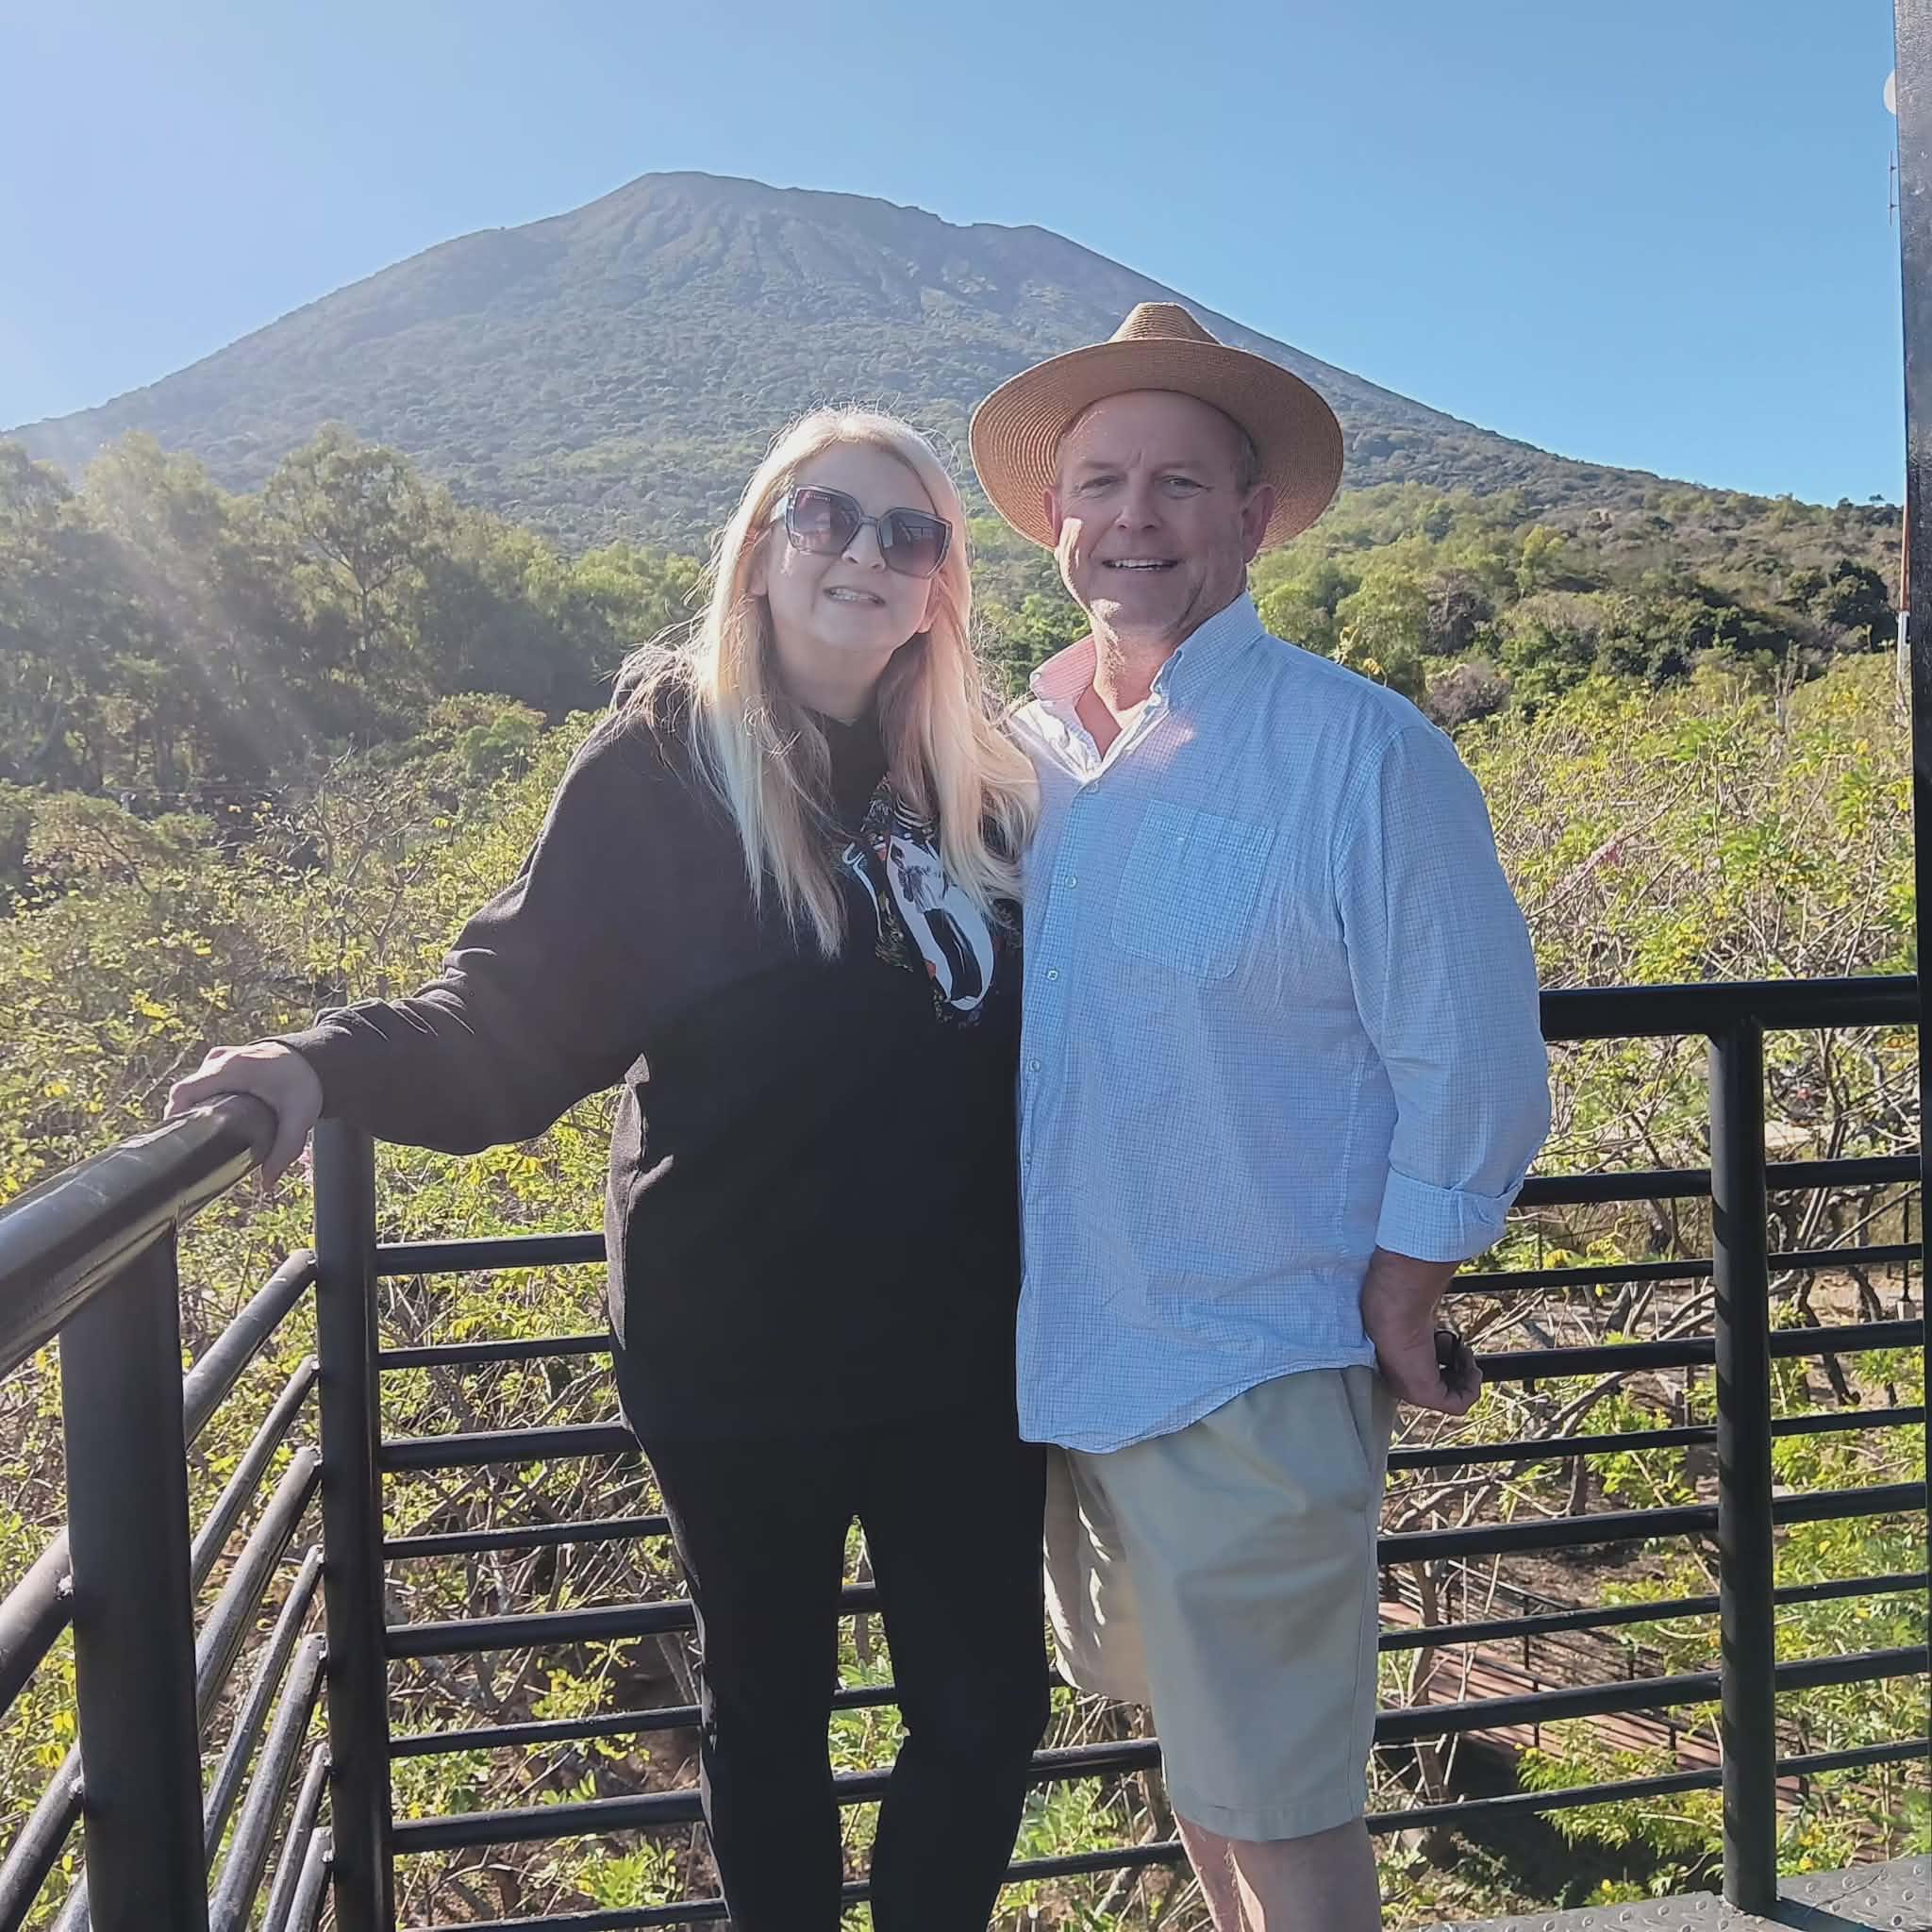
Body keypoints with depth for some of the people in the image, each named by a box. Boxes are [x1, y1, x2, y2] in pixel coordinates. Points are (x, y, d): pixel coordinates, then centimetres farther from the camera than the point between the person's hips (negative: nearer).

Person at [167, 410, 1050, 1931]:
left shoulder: (984, 786, 5)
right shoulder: (663, 764, -7)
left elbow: (1037, 1042, 11)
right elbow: (519, 1015, -12)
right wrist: (338, 1065, -27)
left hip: (957, 1353, 4)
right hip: (743, 1355, -3)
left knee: (988, 1705, 12)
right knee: (772, 1706, 16)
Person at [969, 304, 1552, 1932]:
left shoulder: (1362, 749, -13)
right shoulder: (1011, 755, 3)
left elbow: (1469, 1072, -11)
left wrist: (1396, 1325, -9)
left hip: (1254, 1381, -5)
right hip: (1054, 1357, 6)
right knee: (1195, 1753, 24)